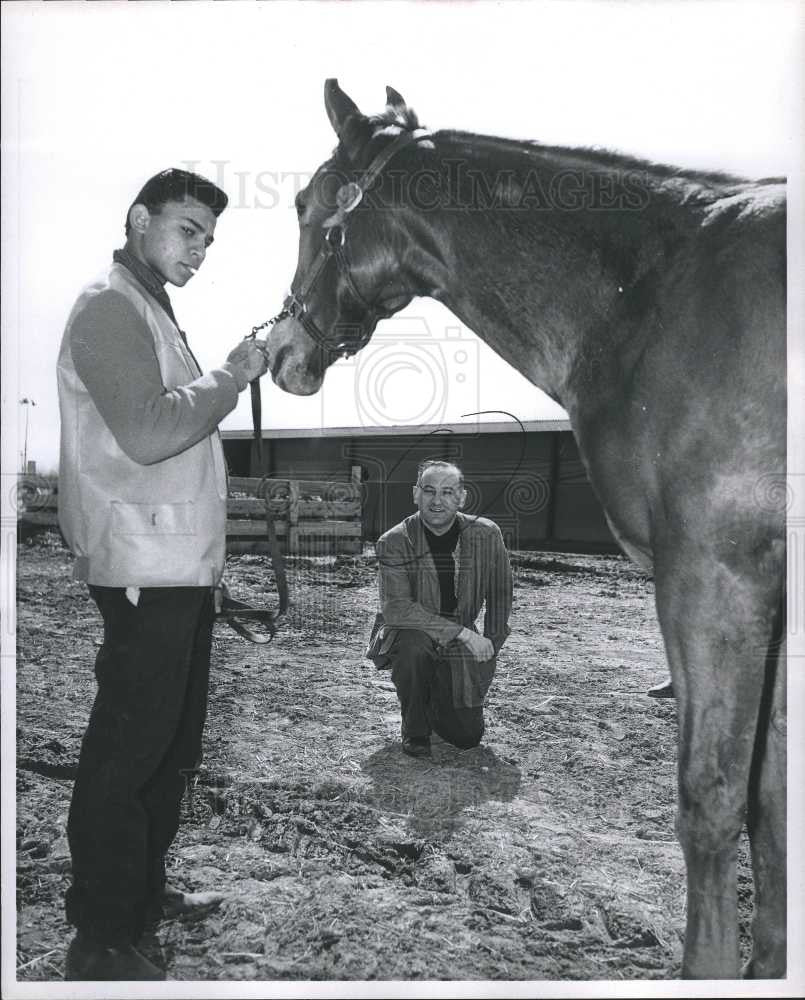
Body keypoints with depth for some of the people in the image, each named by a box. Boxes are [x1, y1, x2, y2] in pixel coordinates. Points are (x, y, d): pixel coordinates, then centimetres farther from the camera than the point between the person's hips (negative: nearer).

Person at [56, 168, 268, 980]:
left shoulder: (148, 309, 20)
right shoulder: (110, 306, -11)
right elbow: (148, 432, -22)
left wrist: (234, 377, 10)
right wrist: (231, 376, -13)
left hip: (180, 564, 11)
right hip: (145, 569, -11)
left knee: (171, 740, 18)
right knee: (127, 747, -4)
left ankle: (142, 890, 32)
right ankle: (100, 938, 7)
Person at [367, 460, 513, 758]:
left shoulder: (487, 535, -9)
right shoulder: (394, 542, -18)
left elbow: (500, 598, 5)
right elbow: (396, 609, -27)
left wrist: (489, 651, 2)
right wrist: (463, 632, -31)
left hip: (459, 648, 2)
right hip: (405, 635, -2)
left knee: (468, 736, -7)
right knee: (414, 642, -37)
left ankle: (436, 699, 29)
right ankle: (415, 731, -11)